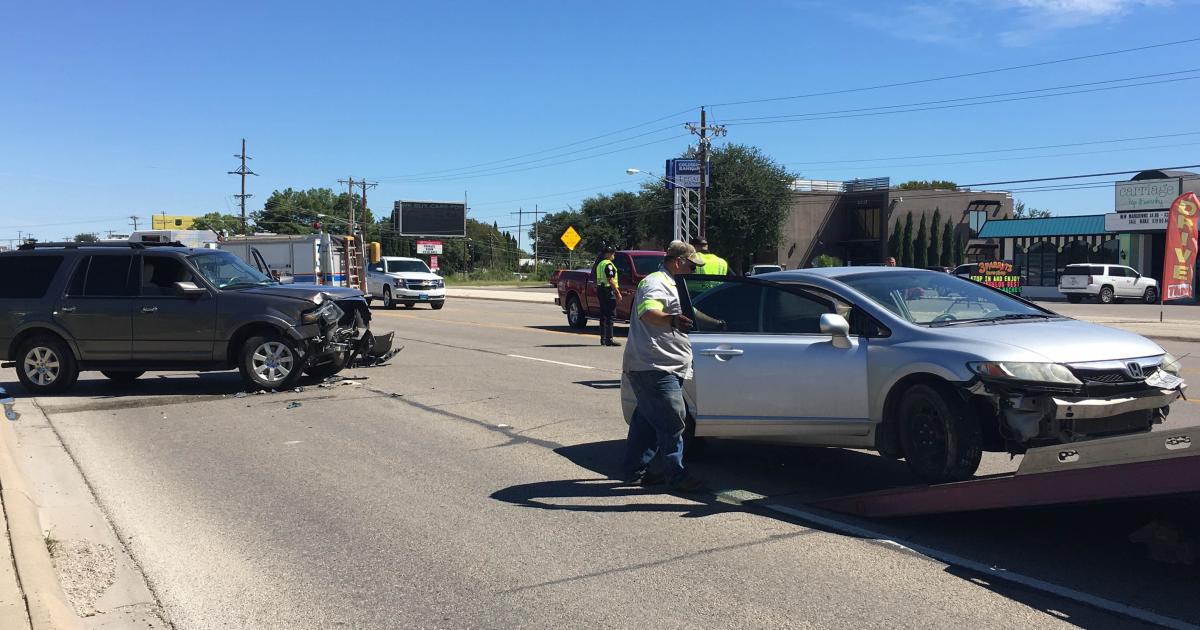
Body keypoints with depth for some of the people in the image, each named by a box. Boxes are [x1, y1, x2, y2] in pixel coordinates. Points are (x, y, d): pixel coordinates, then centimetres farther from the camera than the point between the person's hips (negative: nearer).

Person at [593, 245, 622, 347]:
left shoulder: (599, 263, 17)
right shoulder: (608, 264, -13)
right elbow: (610, 280, -20)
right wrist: (618, 292, -19)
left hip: (600, 289, 10)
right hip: (608, 290, -10)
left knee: (603, 315, 12)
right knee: (610, 315, -9)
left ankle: (603, 338, 15)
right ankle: (609, 339, -11)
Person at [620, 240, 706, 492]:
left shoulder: (666, 284, 23)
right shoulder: (655, 283, -13)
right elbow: (648, 313, -33)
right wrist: (672, 320, -51)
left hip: (658, 367, 11)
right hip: (653, 367, -11)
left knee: (647, 419, 16)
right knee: (672, 421, -9)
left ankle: (634, 470, 24)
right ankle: (675, 475, -2)